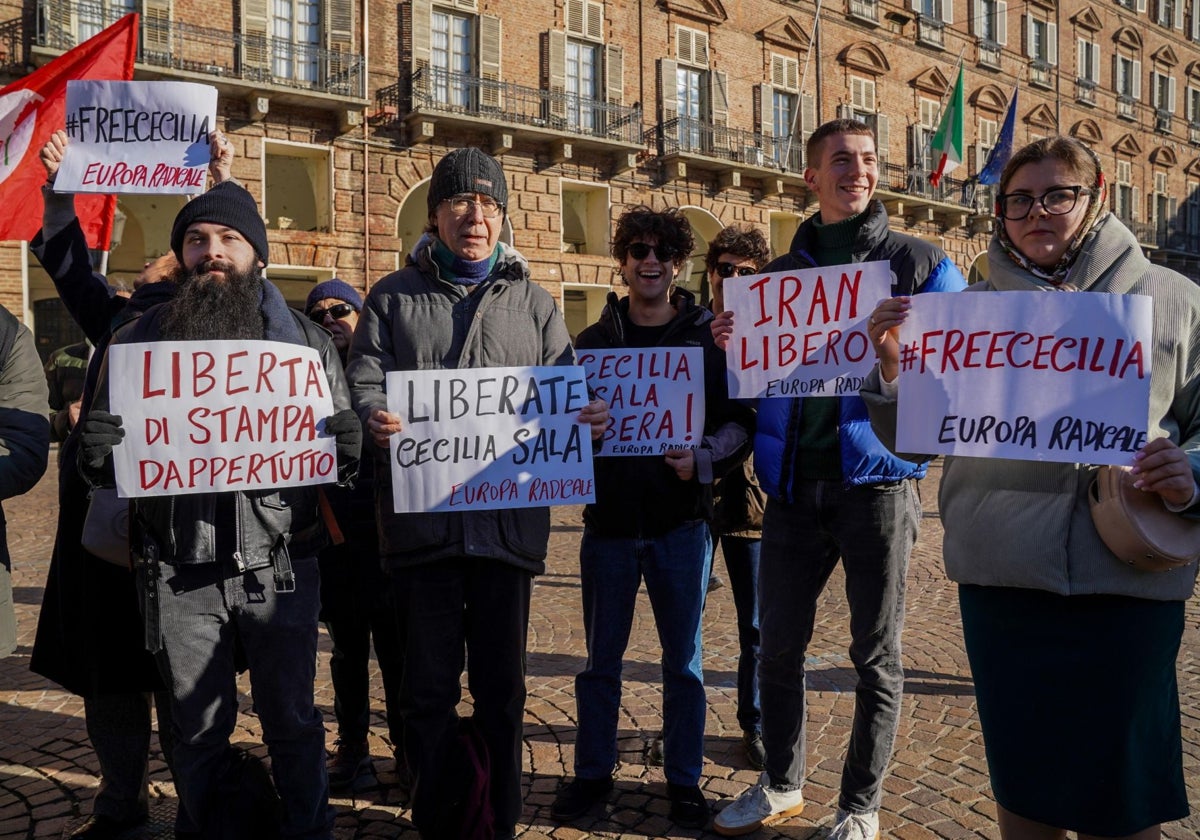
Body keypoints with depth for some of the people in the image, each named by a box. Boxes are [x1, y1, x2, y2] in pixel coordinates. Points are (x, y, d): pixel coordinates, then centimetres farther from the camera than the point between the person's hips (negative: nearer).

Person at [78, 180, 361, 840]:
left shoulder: (305, 340, 8)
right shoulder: (140, 340, 9)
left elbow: (345, 444, 3)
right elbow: (97, 448, 7)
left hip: (279, 565, 0)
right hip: (179, 570, 1)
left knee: (292, 722, 10)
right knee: (199, 729, 13)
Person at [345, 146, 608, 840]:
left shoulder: (533, 301, 14)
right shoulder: (394, 299, 11)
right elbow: (364, 380, 1)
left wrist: (589, 418, -13)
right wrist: (374, 417, -23)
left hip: (509, 519, 1)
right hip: (423, 519, -1)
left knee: (502, 685, 10)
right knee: (429, 685, 8)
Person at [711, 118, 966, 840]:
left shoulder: (921, 263, 4)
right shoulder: (780, 275, 14)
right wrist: (733, 348, -4)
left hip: (876, 479, -3)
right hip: (794, 484, 3)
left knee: (877, 654, 6)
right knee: (778, 645, 11)